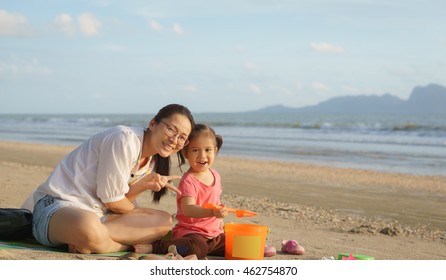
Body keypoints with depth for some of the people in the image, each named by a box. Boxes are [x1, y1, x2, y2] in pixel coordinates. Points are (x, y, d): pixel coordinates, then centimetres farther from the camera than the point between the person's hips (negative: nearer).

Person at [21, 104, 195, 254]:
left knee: (164, 221, -5)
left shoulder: (151, 162, 11)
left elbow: (122, 200, 3)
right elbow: (112, 202, -13)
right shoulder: (125, 140, -17)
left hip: (96, 213, 10)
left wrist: (144, 184, -12)